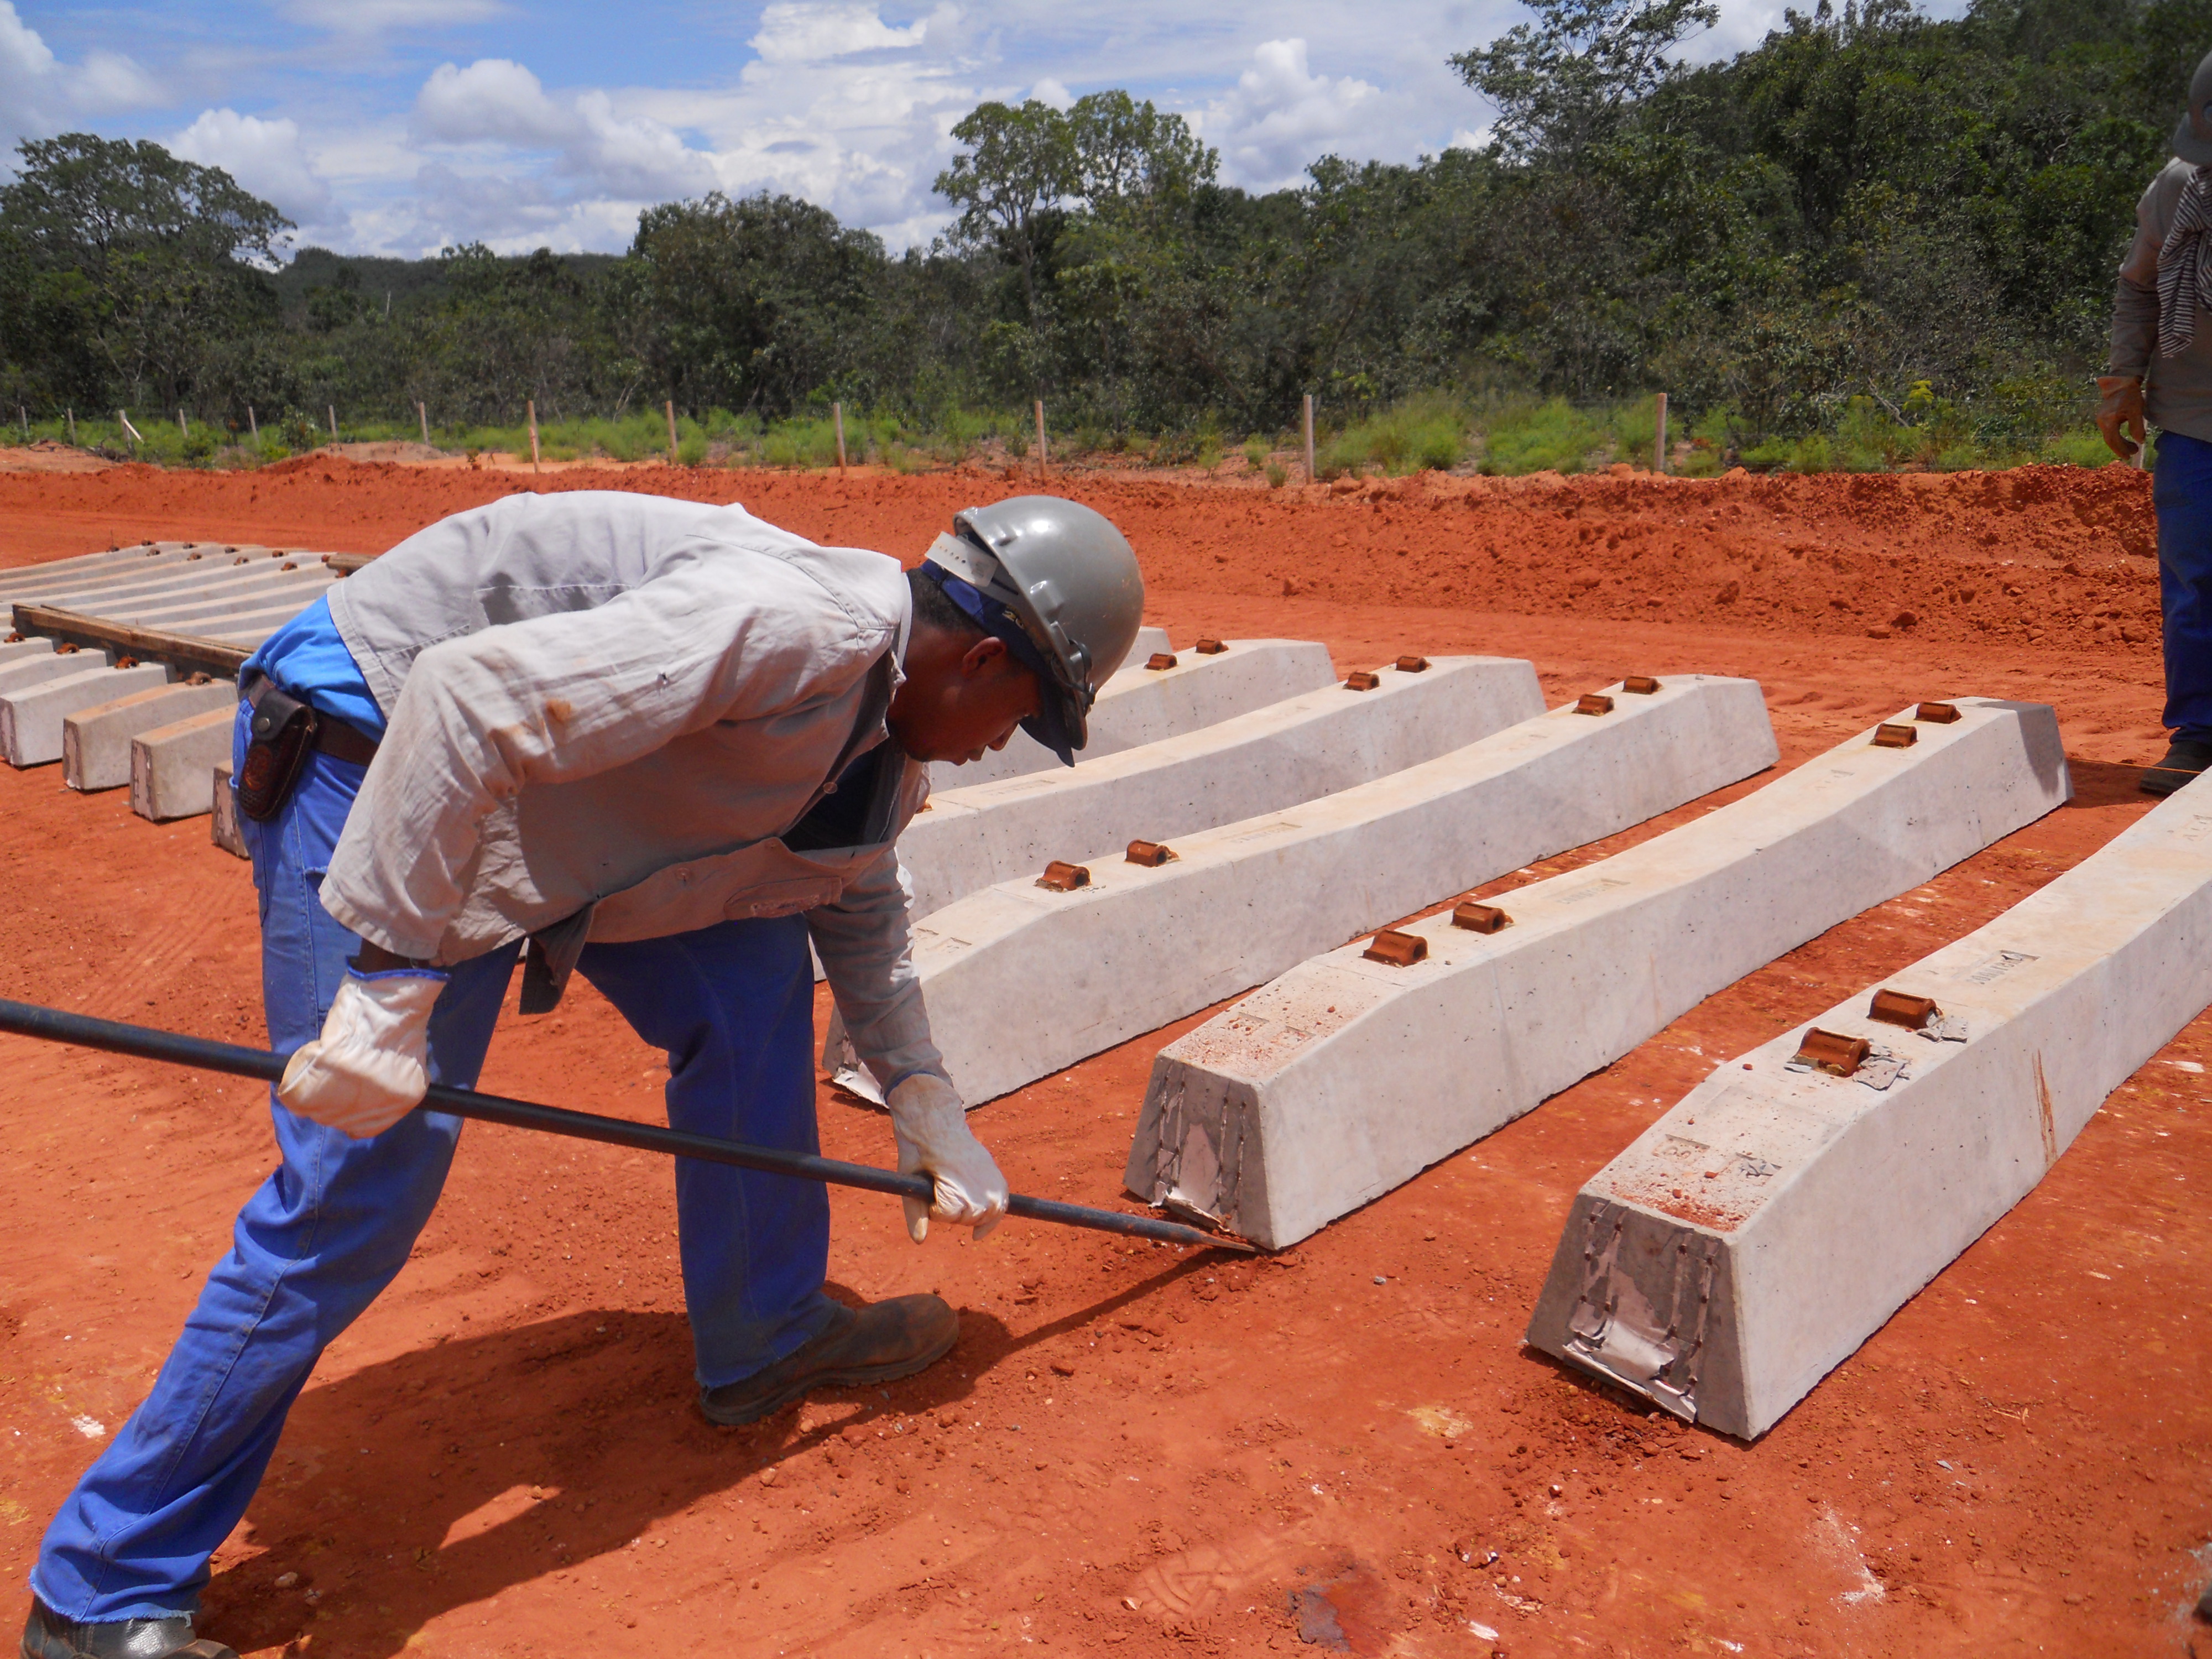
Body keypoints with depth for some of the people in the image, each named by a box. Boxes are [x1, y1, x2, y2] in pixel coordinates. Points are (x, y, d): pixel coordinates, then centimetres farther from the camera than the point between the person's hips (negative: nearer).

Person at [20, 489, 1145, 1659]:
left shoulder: (893, 724, 5)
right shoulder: (787, 629, -29)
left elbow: (858, 905, 22)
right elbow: (468, 697, -35)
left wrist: (925, 1107, 20)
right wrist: (393, 979, -33)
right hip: (374, 750, -9)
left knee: (752, 975, 4)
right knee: (364, 1178, -11)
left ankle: (764, 1342, 21)